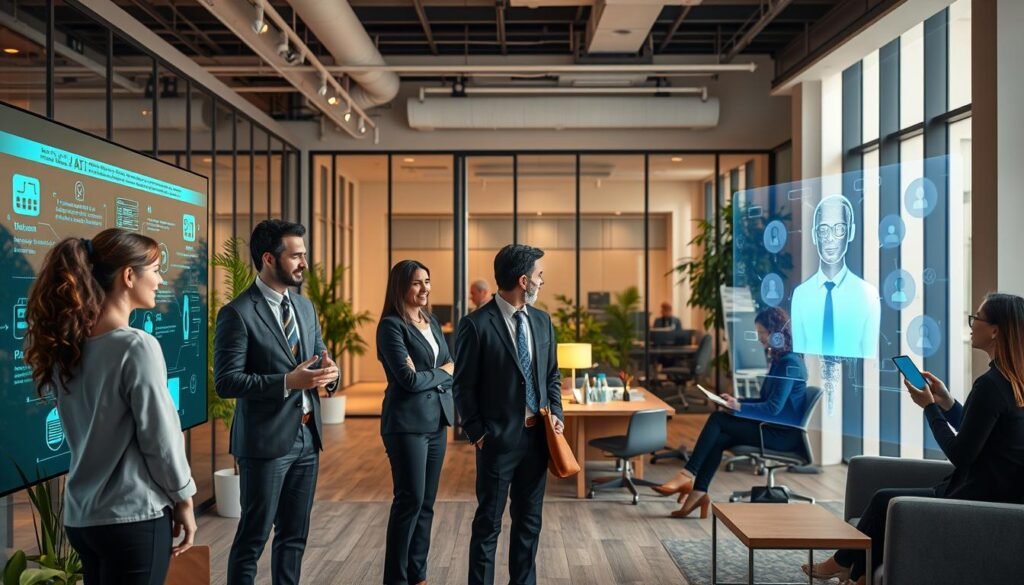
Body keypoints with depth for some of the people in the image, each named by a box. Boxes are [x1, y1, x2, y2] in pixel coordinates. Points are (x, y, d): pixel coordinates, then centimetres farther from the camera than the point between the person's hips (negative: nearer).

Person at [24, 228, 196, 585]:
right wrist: (183, 500, -3)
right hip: (132, 517, -7)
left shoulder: (67, 345, 4)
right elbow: (160, 437, -15)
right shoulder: (137, 346, -18)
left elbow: (87, 428, 11)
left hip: (80, 514, 7)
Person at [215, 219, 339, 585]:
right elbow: (226, 382, -17)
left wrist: (329, 372, -9)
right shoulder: (238, 313, -12)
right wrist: (287, 381, -26)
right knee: (252, 538, 6)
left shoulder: (305, 306, 10)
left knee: (295, 535, 16)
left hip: (307, 437, 7)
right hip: (266, 440, -7)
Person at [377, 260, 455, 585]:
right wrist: (442, 373, -2)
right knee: (410, 500, -3)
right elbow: (409, 379, -19)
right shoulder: (391, 326, -11)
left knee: (427, 502, 11)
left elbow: (451, 367, 10)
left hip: (436, 420, 7)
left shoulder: (431, 321, 12)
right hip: (408, 423, -7)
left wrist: (426, 376, -10)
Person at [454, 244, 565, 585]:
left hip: (537, 436, 6)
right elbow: (464, 386, -8)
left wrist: (556, 412, 1)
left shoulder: (542, 321, 7)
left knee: (529, 520, 16)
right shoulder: (476, 324, -12)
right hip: (499, 439, -6)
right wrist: (476, 432, -9)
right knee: (488, 522, 7)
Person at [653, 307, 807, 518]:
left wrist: (739, 407, -21)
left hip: (784, 434, -8)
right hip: (773, 427, 8)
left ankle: (687, 476, -14)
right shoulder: (779, 361, 13)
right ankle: (699, 491, -13)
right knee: (717, 440, -11)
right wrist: (736, 401, 6)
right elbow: (766, 401, 18)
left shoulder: (790, 364, -16)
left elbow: (773, 407, -22)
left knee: (717, 420, -17)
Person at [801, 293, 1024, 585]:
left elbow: (959, 454, -20)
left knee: (885, 501, 8)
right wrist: (946, 402, 6)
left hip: (981, 500, -9)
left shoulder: (990, 384, -23)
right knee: (889, 500, 15)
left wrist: (929, 406, -9)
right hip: (997, 494, 9)